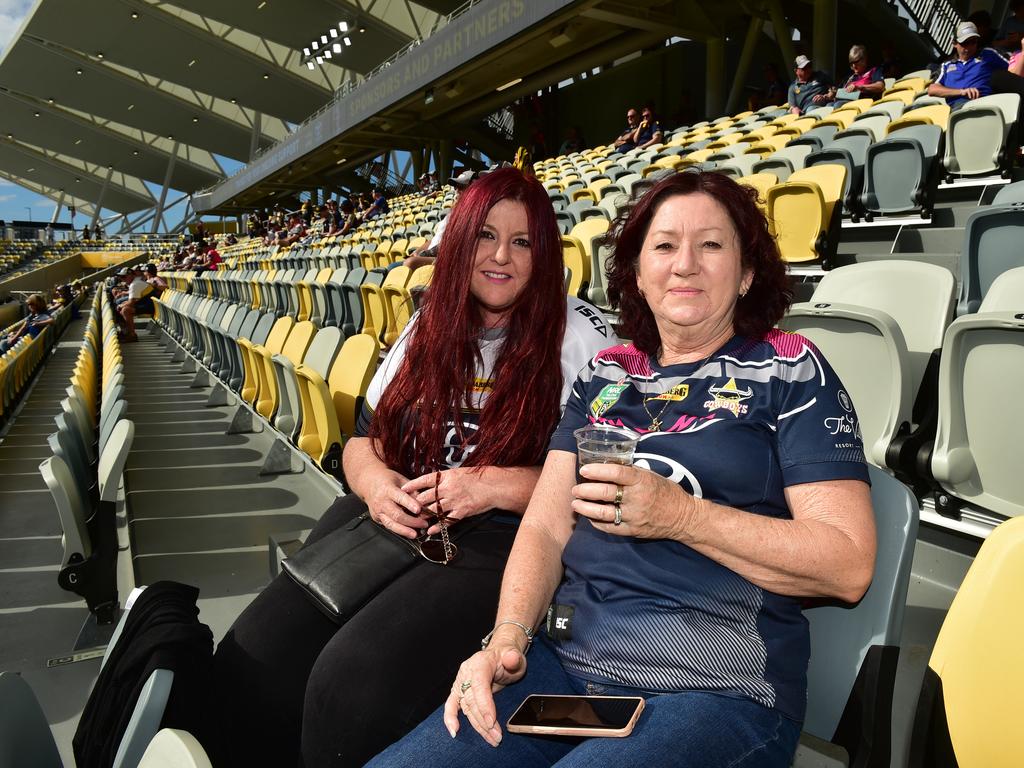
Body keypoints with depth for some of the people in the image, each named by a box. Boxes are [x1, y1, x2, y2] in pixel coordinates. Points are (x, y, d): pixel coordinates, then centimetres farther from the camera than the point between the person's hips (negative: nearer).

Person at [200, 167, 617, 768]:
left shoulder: (581, 336, -3)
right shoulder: (431, 326, 14)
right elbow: (364, 438, 18)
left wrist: (497, 485, -17)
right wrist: (374, 480, -5)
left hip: (504, 539, -5)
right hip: (394, 519, 5)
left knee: (351, 683, -28)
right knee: (249, 662, -16)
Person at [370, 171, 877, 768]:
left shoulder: (790, 371, 0)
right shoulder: (605, 377, 13)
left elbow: (850, 565, -9)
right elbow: (546, 527, 8)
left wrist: (677, 514, -17)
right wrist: (508, 636, -10)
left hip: (718, 690, -3)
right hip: (565, 662, 4)